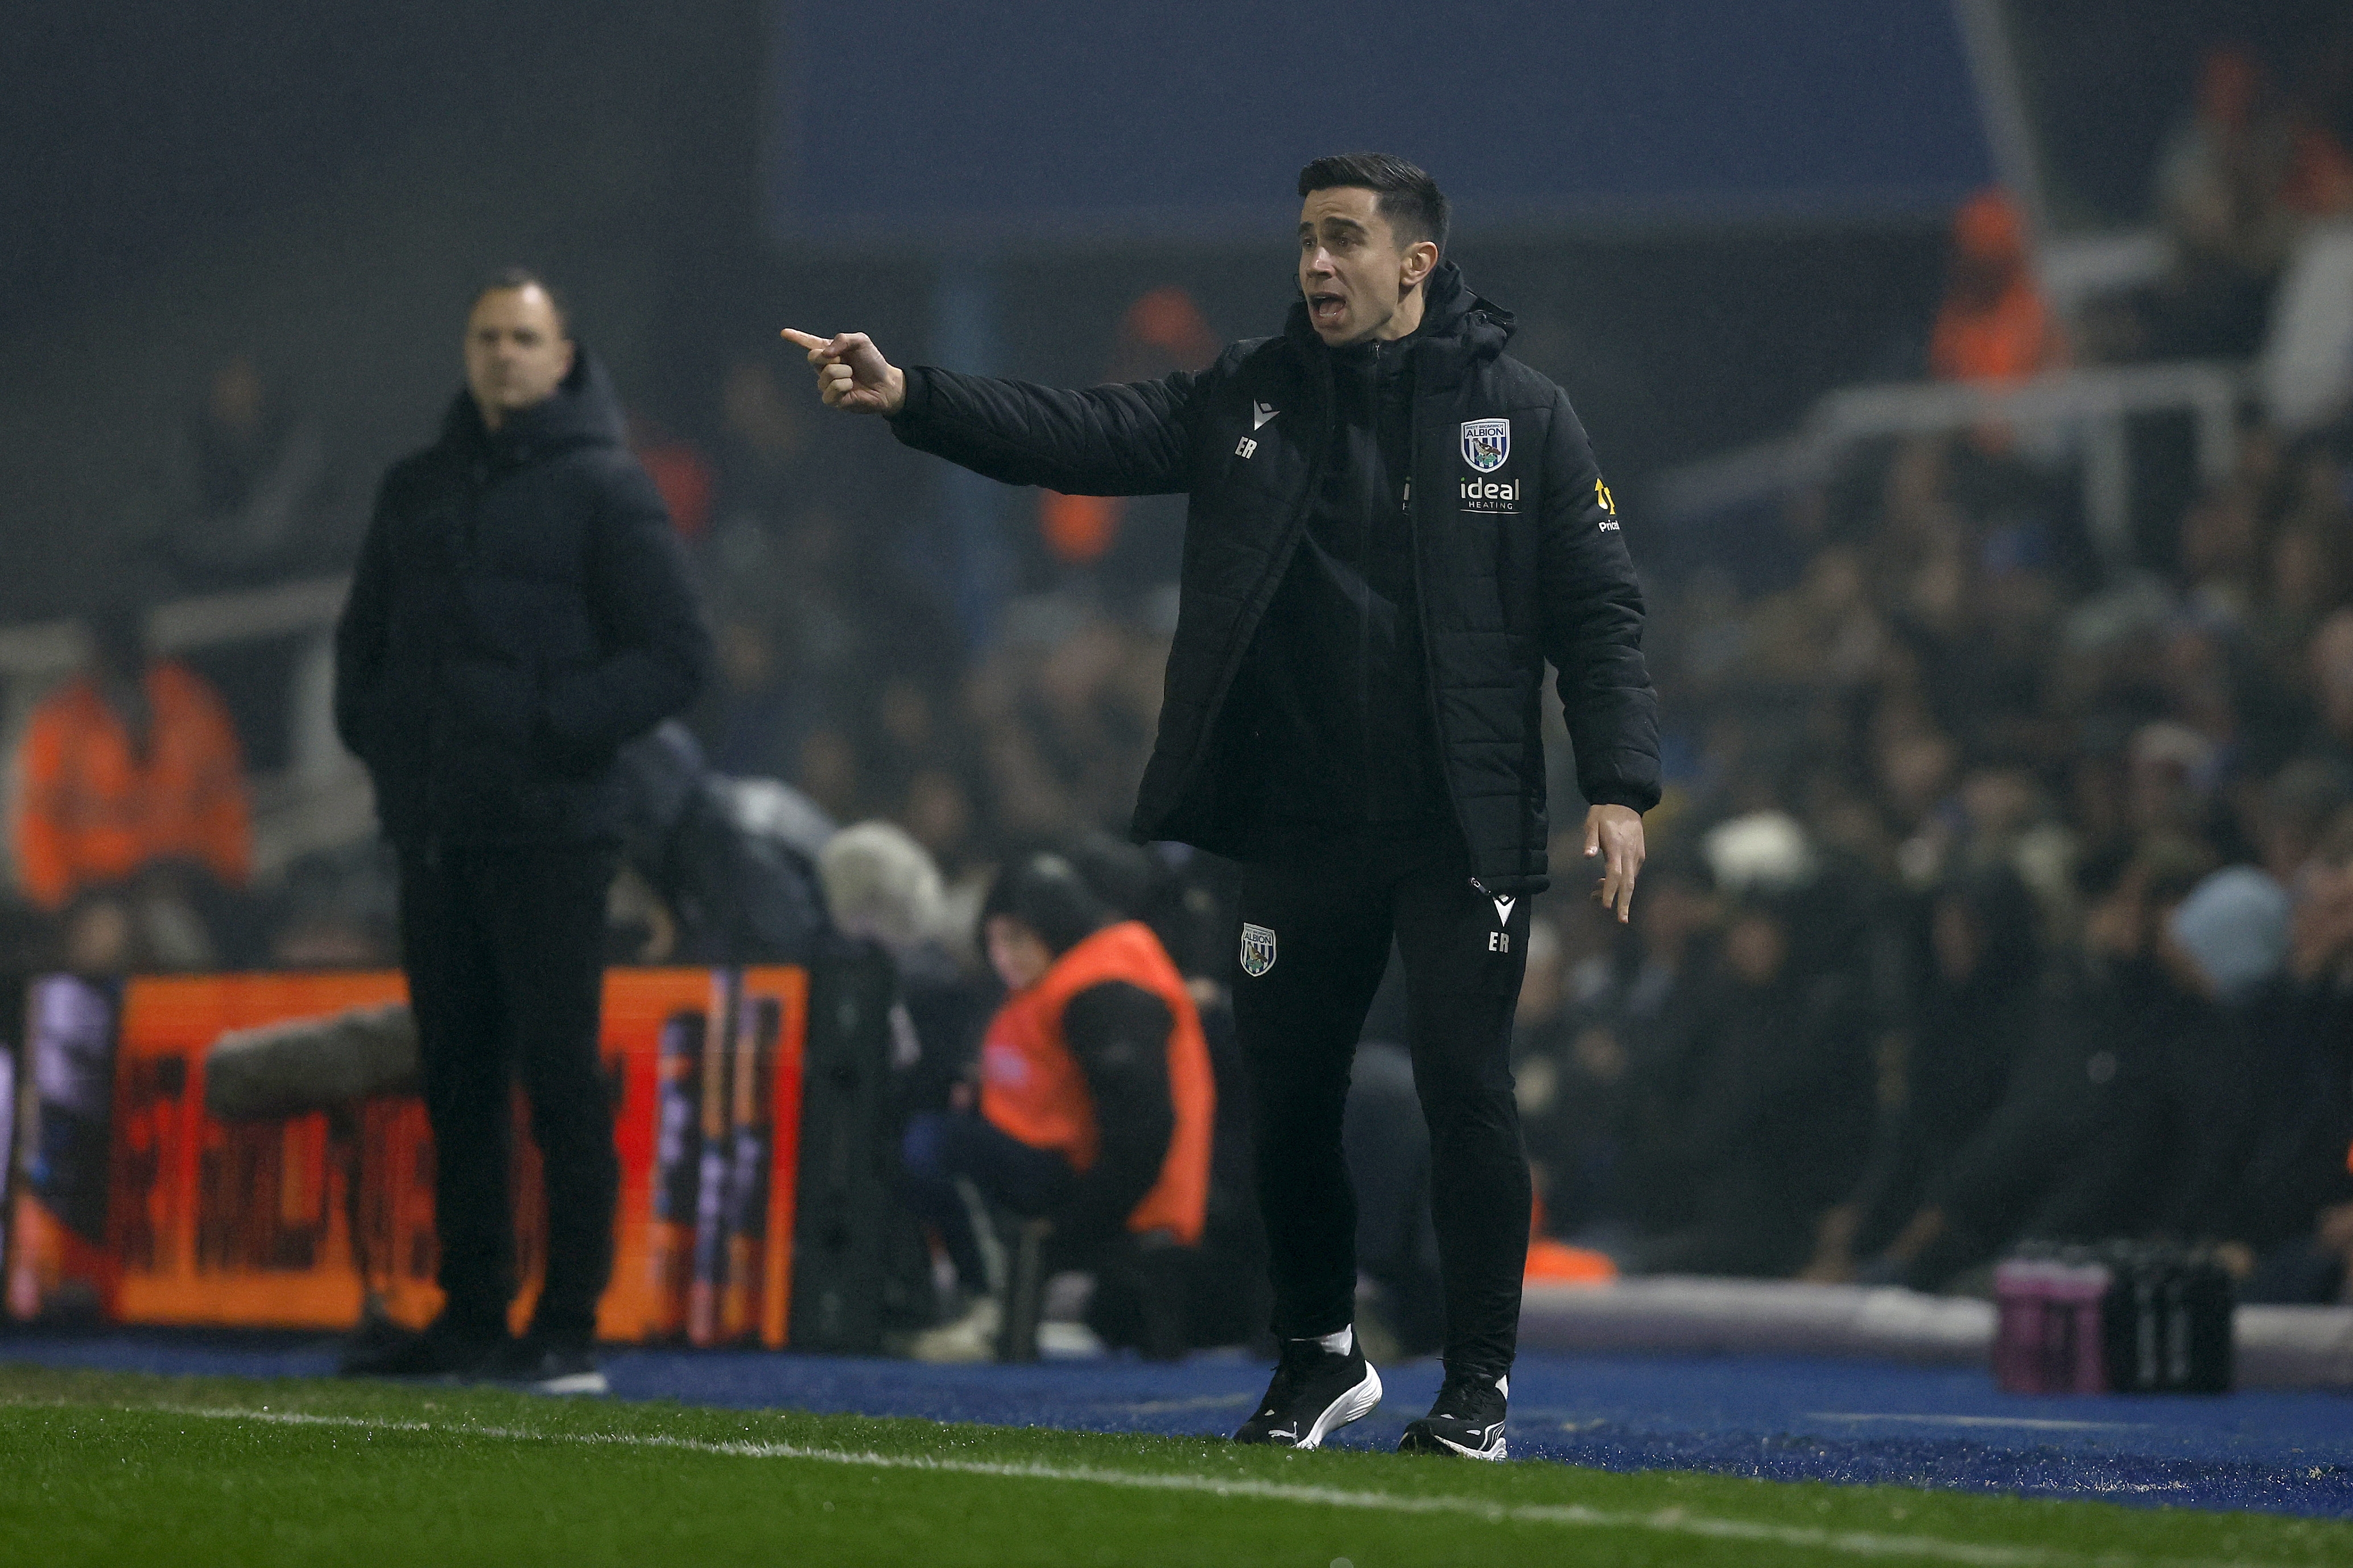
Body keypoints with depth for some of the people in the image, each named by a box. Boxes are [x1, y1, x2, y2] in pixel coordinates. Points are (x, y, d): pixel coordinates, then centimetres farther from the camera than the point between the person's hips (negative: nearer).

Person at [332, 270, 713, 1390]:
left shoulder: (602, 489, -2)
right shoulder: (416, 491, 16)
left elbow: (676, 655, -7)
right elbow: (363, 638, 26)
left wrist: (554, 727, -14)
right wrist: (374, 727, 8)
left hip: (550, 834, -6)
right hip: (435, 833, 6)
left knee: (560, 1078, -6)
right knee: (457, 1081, 8)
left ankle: (569, 1327, -4)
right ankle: (470, 1315, 14)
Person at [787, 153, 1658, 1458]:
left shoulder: (1521, 416, 0)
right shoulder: (1251, 399, 8)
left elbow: (1597, 612, -1)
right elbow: (1082, 437, -2)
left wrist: (1620, 785, -11)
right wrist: (907, 397, -16)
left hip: (1461, 835, -3)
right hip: (1298, 833, 3)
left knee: (1466, 1092, -5)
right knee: (1288, 1099, 8)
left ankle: (1478, 1385, 7)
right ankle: (1319, 1356, 27)